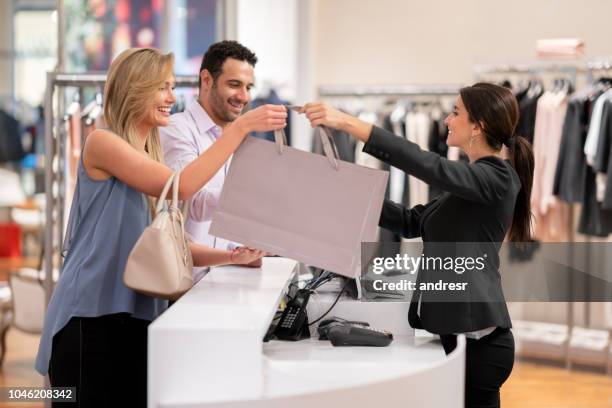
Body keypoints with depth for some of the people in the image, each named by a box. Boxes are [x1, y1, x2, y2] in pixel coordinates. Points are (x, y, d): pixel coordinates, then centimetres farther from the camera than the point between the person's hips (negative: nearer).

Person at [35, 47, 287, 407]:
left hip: (138, 317, 8)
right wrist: (242, 126, -21)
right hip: (92, 319, -8)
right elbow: (181, 186, -20)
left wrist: (232, 257, -2)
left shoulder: (150, 159, 17)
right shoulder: (102, 143, -7)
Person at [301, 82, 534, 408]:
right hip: (453, 332, 9)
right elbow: (412, 222, 20)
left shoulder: (497, 176, -13)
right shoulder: (473, 180, 16)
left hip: (477, 340, -9)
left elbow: (427, 164, -27)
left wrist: (348, 123, -30)